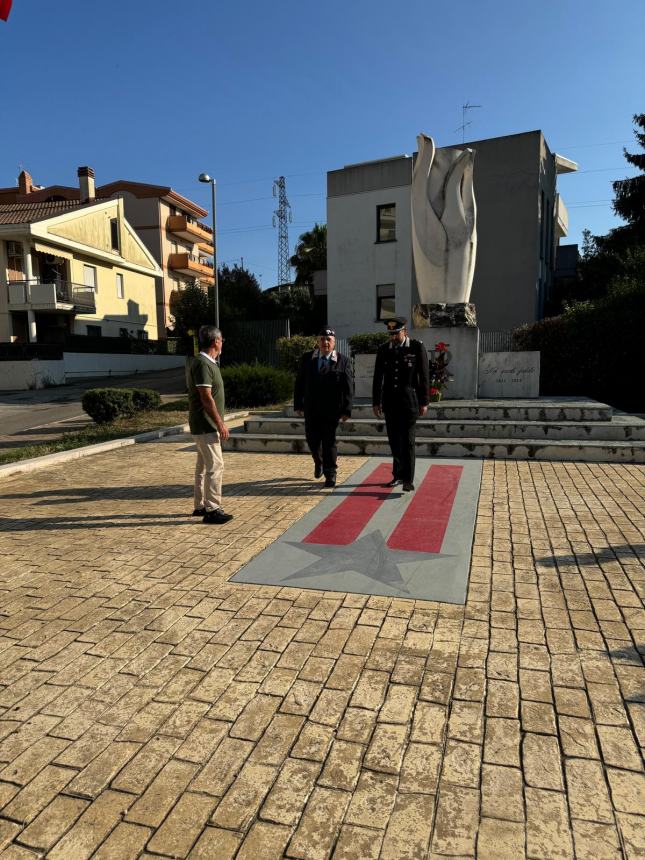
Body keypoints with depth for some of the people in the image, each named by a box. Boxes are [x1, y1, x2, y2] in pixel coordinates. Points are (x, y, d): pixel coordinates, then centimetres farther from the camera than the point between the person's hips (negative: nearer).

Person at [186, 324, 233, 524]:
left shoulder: (205, 362, 15)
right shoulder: (203, 364, -17)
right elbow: (206, 398, -22)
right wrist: (220, 423, -19)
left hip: (205, 425, 11)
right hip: (206, 425, -11)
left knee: (203, 465, 15)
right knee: (215, 465, -9)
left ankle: (200, 506, 24)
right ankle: (212, 510, -4)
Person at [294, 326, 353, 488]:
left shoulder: (343, 361, -2)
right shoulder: (307, 359, 5)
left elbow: (348, 388, -4)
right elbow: (299, 383, 8)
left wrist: (346, 409, -10)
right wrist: (298, 404, 3)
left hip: (332, 410, -3)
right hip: (311, 409, 3)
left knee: (329, 441, -1)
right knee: (312, 440, 11)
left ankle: (330, 474, 10)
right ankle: (318, 462, 40)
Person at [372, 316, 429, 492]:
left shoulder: (417, 347, -4)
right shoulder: (383, 349, 5)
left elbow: (424, 376, -3)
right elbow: (378, 377, 8)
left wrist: (424, 402, -5)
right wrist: (376, 402, 6)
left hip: (409, 401, -4)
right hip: (390, 402, 4)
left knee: (407, 441, -7)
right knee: (394, 441, 9)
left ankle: (408, 480, -5)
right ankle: (398, 475, 21)